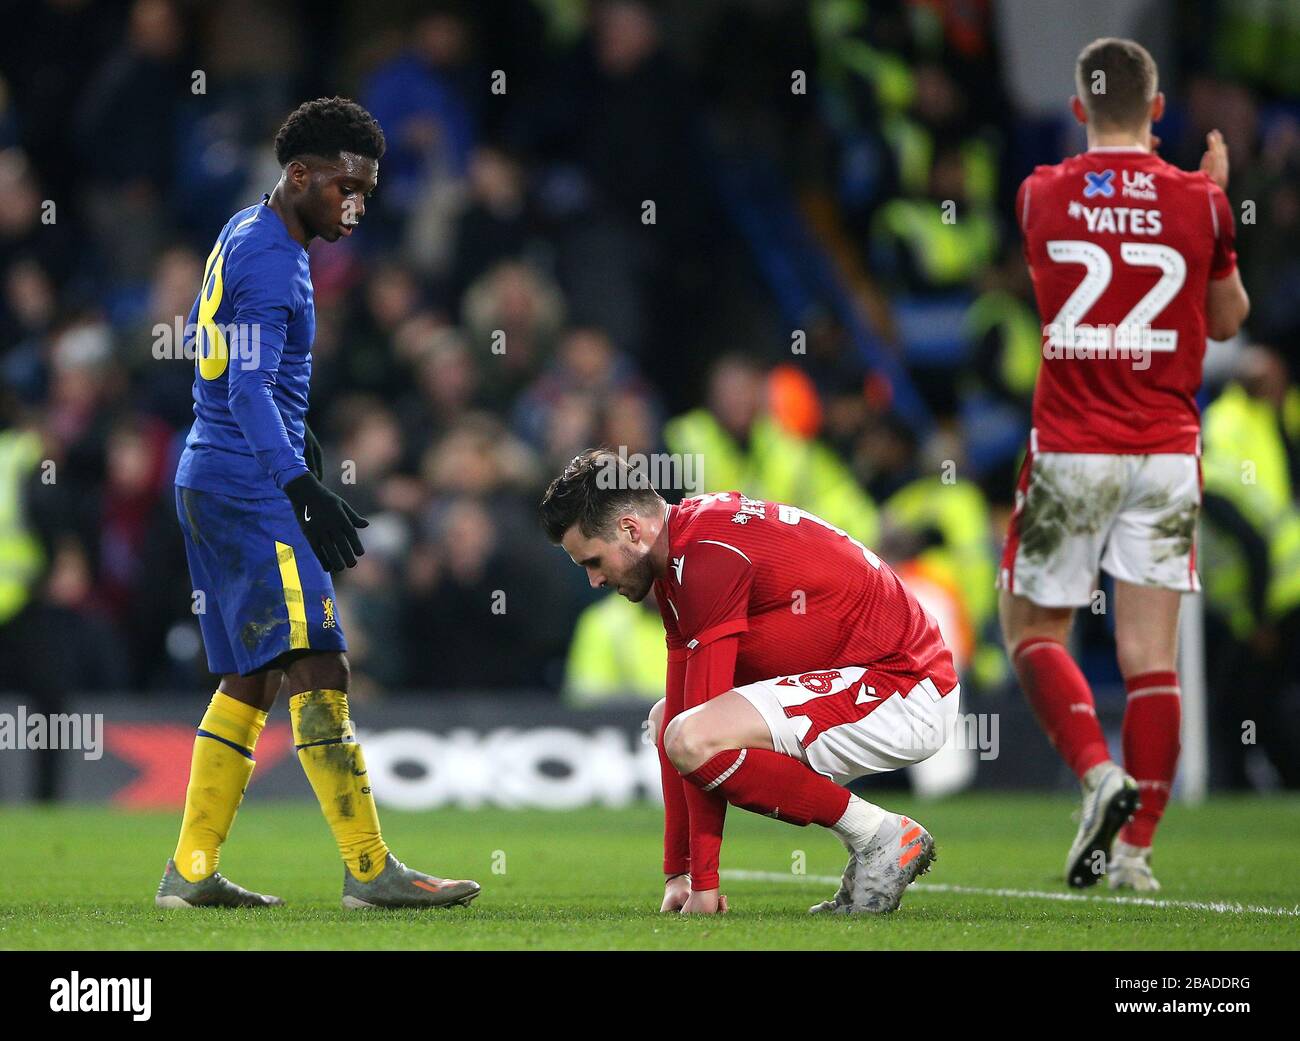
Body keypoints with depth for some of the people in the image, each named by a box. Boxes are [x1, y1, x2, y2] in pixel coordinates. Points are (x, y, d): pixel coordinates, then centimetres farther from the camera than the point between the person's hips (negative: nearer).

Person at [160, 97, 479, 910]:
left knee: (253, 680, 12)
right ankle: (370, 869, -17)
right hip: (248, 485, -11)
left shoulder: (247, 235, 15)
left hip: (211, 480, 11)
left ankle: (191, 871, 12)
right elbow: (249, 389, -25)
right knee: (319, 666, -14)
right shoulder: (271, 263, -16)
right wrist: (302, 488, -35)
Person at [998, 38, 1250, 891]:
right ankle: (1136, 850, -1)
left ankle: (1099, 773, -12)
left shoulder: (1041, 197, -1)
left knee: (1032, 628, 12)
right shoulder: (1198, 202, -2)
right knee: (1151, 652, 3)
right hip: (1168, 452, 1)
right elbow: (1228, 319, 14)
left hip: (1071, 450, -1)